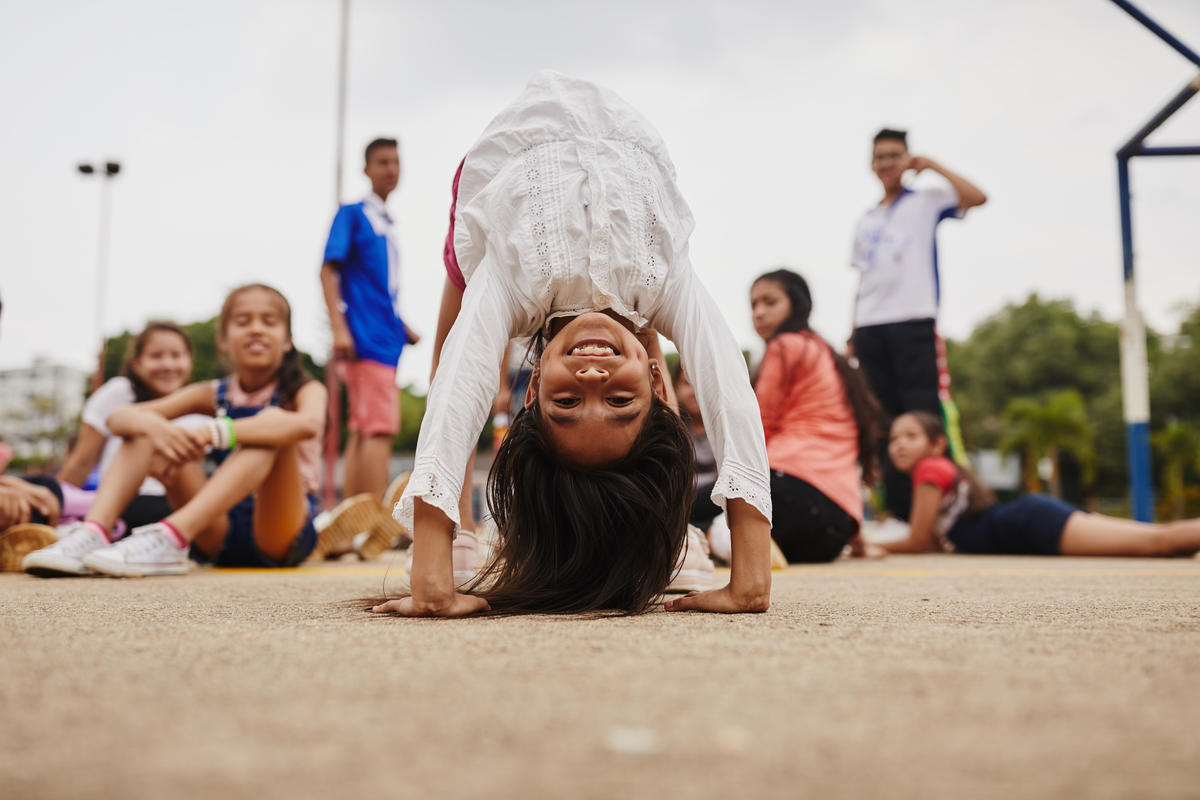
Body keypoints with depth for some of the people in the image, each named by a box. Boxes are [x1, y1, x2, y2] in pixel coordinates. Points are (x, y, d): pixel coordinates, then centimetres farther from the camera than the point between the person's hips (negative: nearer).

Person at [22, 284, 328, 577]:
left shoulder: (305, 391, -4)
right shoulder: (212, 395, 8)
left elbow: (308, 423, -31)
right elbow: (118, 418, -4)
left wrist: (215, 432, -40)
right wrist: (153, 425, -29)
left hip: (280, 536, -4)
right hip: (221, 535, 4)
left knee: (273, 424, -28)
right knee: (144, 430, -5)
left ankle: (170, 538, -42)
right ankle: (94, 533, -26)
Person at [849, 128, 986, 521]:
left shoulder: (926, 200, 9)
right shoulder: (865, 222, 24)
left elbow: (976, 197, -9)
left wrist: (930, 164, -1)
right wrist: (853, 334, 13)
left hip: (914, 322, -5)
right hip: (870, 327, 5)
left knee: (928, 412, -13)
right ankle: (898, 510, 9)